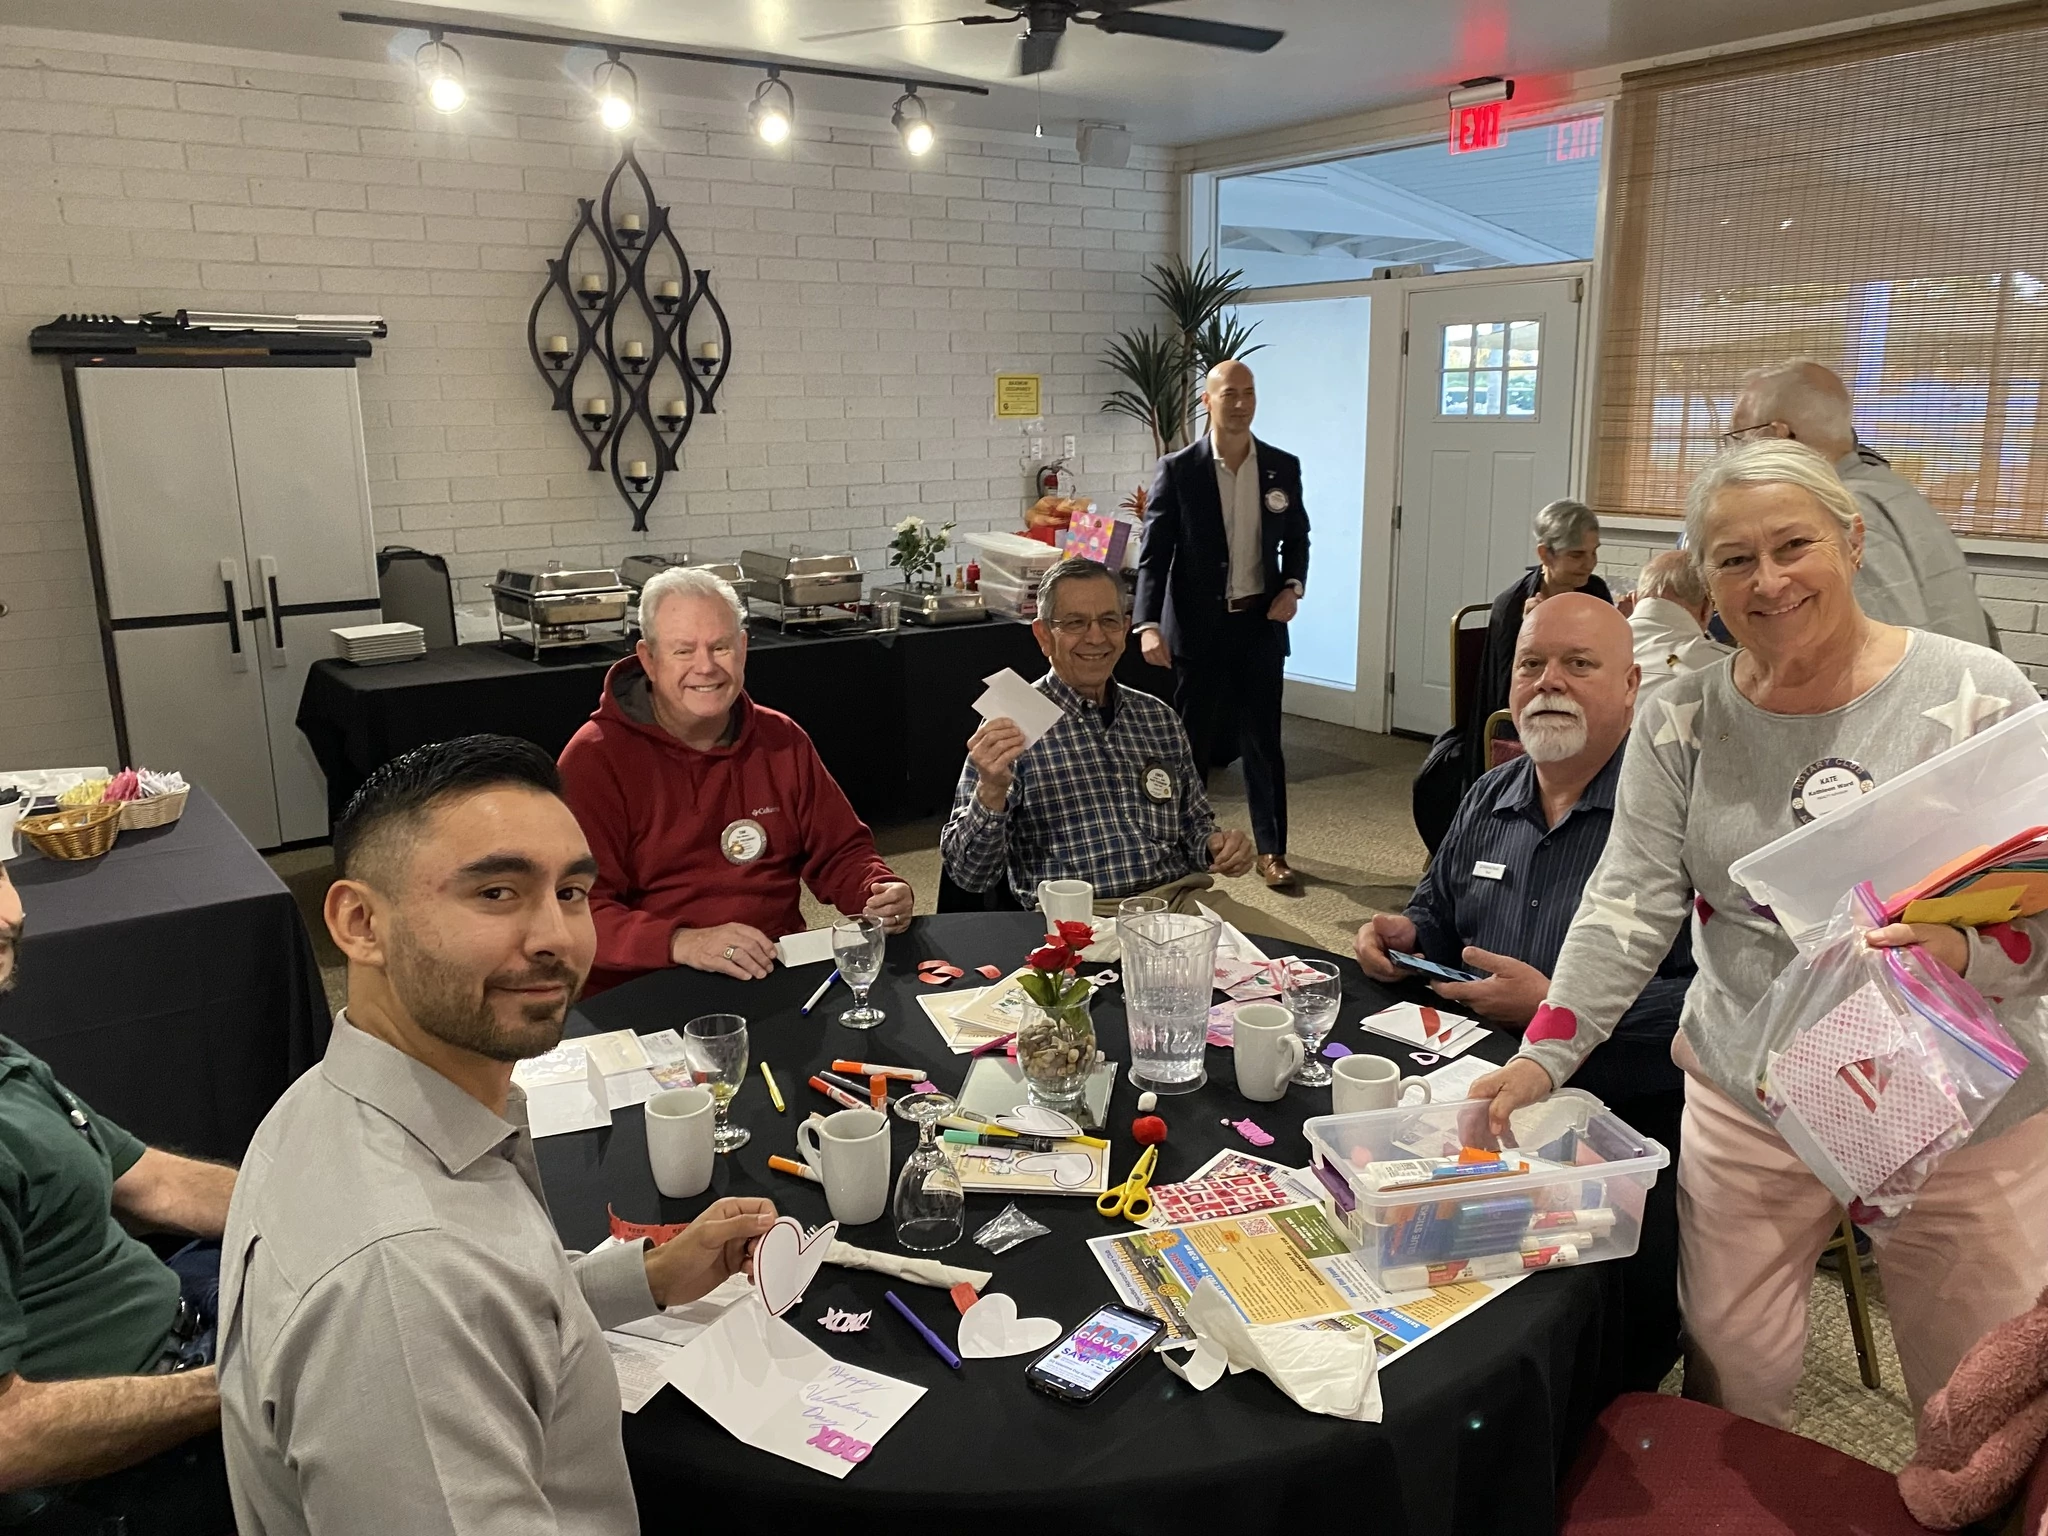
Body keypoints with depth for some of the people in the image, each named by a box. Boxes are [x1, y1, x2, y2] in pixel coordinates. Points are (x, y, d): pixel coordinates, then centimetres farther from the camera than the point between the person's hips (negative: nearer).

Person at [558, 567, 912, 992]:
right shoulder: (595, 757, -5)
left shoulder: (782, 741, 12)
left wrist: (883, 893, -5)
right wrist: (682, 942, -29)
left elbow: (839, 852, 17)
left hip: (782, 981, 5)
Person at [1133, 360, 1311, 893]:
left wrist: (1293, 587, -5)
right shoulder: (1177, 470, -6)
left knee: (1263, 740, 7)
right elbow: (1153, 554, -8)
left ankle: (1271, 851, 18)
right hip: (1198, 626, -2)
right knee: (1193, 739, 8)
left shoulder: (1283, 467, 3)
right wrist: (1148, 625, -19)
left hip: (1260, 623, 2)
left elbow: (1296, 539, 14)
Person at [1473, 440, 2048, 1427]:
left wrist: (1962, 954, -29)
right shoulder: (1682, 721, -1)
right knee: (1728, 1371, 10)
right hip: (1746, 1107, 2)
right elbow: (1630, 903, -5)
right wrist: (1542, 1058, -15)